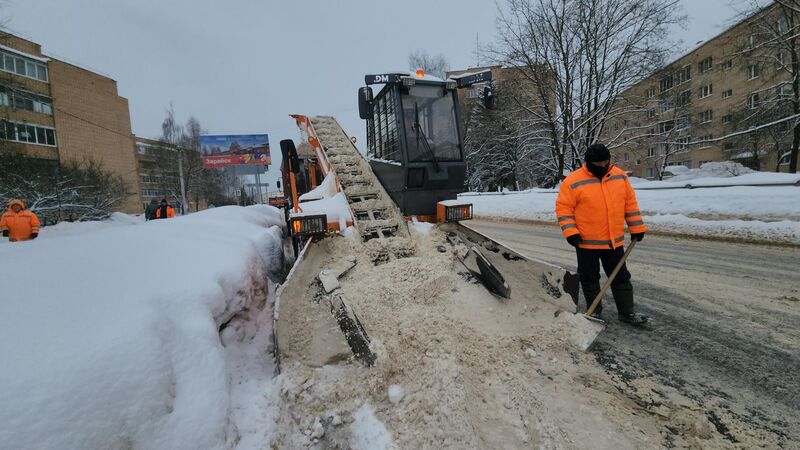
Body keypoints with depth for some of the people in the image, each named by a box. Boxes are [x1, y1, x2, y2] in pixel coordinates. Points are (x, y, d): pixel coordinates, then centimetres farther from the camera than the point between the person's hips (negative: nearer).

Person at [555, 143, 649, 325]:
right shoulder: (573, 181, -12)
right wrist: (570, 231, -19)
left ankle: (627, 312, 26)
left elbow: (631, 204, 9)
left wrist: (637, 228, 9)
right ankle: (594, 311, 26)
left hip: (614, 242, 4)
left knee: (621, 277, 13)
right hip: (586, 243, -4)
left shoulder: (620, 176, 2)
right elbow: (563, 208, -10)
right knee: (589, 278, 9)